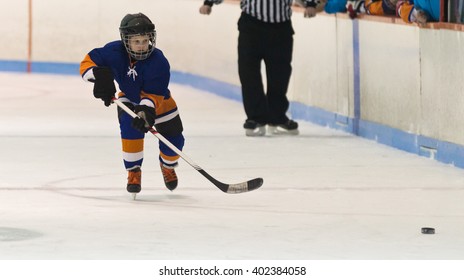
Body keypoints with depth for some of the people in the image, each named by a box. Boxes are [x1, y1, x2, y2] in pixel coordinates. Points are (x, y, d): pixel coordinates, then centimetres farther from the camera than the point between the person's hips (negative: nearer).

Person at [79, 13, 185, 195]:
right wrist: (99, 76, -42)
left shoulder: (158, 62, -35)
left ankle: (167, 166, 35)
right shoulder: (114, 52, -29)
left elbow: (152, 95, -37)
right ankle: (133, 172, -9)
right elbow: (88, 62, -22)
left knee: (173, 139, -1)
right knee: (131, 128, -29)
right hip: (129, 99, 0)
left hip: (158, 101, 0)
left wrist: (146, 111, -56)